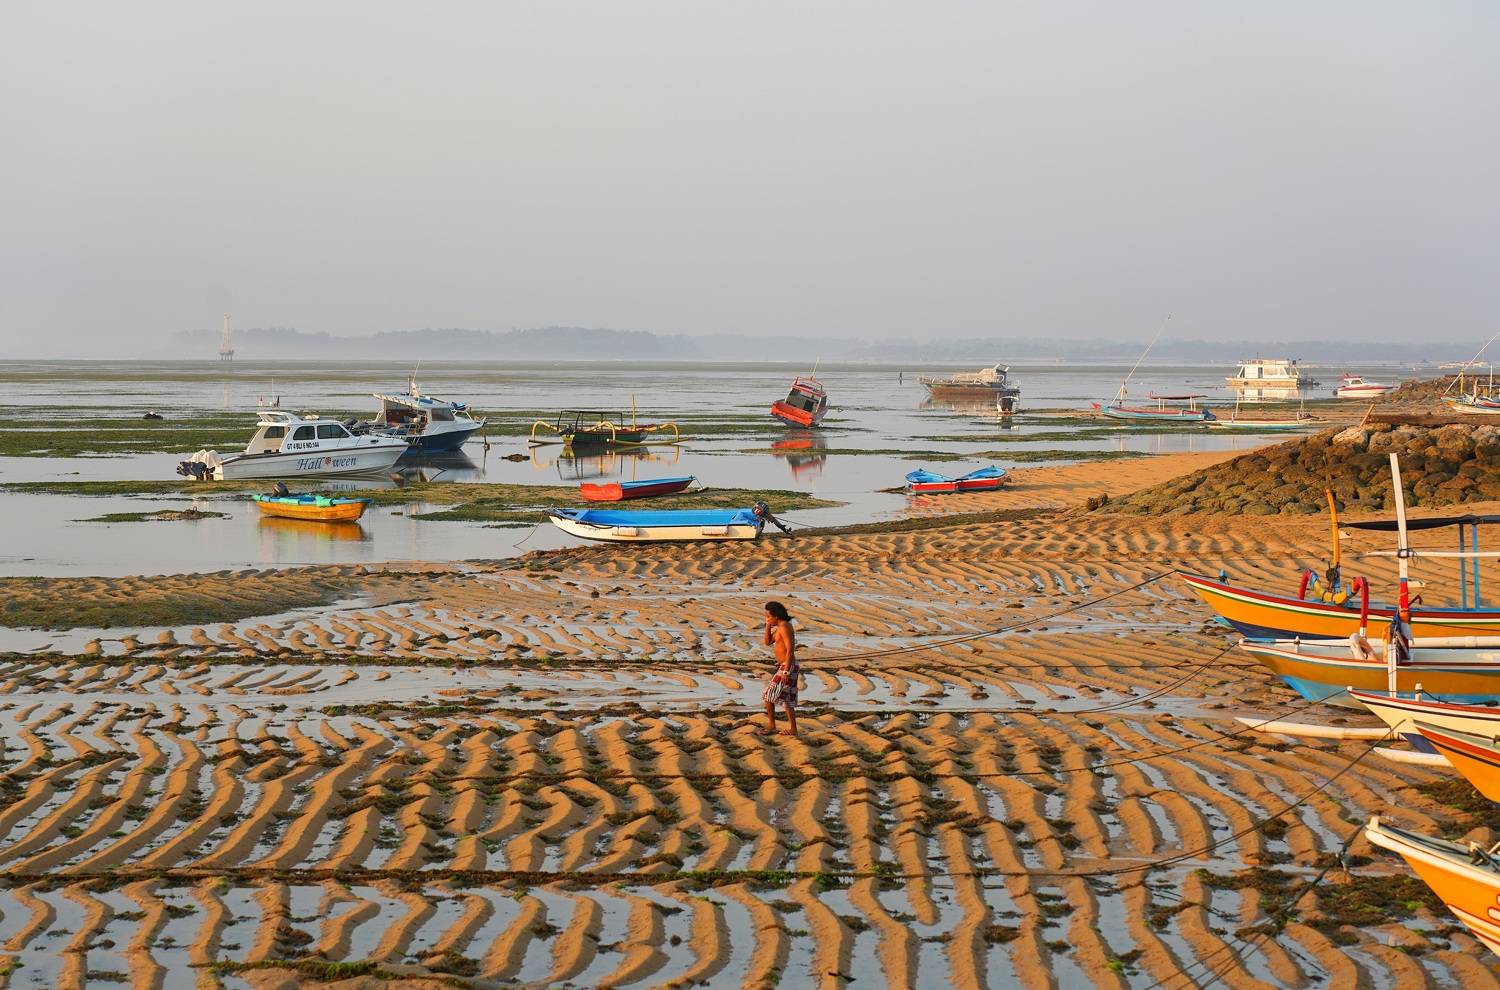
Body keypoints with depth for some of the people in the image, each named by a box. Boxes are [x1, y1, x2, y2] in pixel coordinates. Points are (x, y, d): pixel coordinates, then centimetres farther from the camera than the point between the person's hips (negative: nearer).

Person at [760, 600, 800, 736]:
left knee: (769, 694, -6)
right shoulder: (780, 627, 12)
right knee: (786, 699, 15)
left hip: (787, 667, -10)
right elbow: (768, 642, 19)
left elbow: (790, 650, -23)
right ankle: (792, 729, 19)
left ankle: (771, 725, 1)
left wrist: (786, 671, -25)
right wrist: (768, 625, 6)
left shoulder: (784, 627, -18)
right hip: (784, 666, 10)